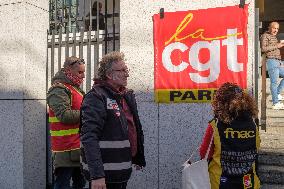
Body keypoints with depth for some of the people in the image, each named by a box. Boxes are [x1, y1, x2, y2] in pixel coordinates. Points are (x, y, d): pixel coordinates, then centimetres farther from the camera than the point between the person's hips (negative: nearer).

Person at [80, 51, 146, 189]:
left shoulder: (127, 96, 11)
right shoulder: (96, 97, -14)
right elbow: (89, 138, -22)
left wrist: (138, 158, 20)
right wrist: (96, 175, -27)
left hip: (124, 171, 8)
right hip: (104, 175, -8)